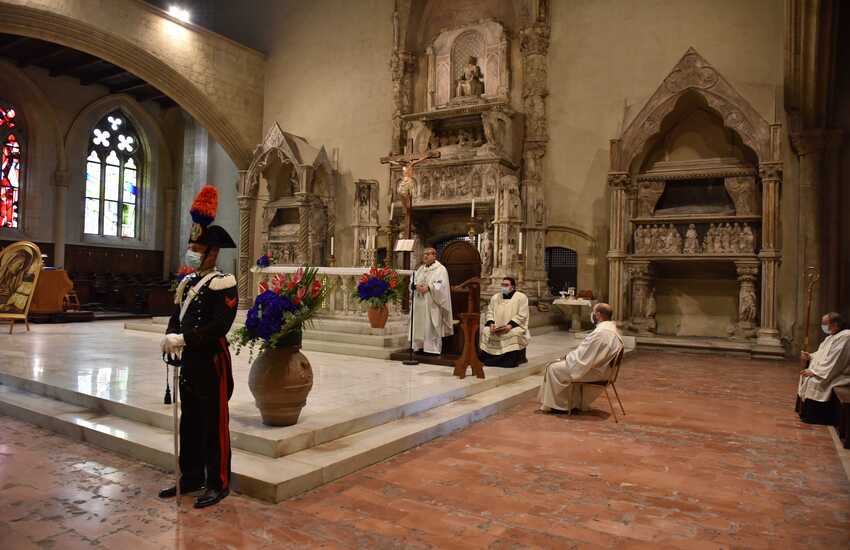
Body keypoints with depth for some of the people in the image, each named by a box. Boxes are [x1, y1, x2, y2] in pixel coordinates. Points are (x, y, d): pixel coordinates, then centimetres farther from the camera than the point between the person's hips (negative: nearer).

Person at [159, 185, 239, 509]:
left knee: (215, 423, 2)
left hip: (212, 362, -8)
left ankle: (219, 483, 14)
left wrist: (183, 339, -24)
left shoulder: (222, 284, -14)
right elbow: (176, 317, 10)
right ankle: (191, 477, 31)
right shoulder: (187, 282, 12)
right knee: (189, 422, 16)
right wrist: (170, 338, -10)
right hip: (189, 361, 8)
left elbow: (219, 326, -23)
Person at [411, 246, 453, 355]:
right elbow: (412, 281, 11)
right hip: (420, 304, 6)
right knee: (419, 325, 6)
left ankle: (433, 349, -1)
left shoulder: (440, 269, -2)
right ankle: (419, 345, 13)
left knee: (432, 327, -5)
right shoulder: (421, 269, 18)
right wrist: (417, 286, -10)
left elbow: (441, 285, -13)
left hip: (432, 304, -6)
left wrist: (428, 287, -20)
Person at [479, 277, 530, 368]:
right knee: (485, 331, -21)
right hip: (496, 327, 4)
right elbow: (490, 312, 9)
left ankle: (515, 359, -18)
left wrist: (510, 325, -23)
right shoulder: (495, 297, 12)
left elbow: (522, 315, -10)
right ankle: (487, 359, -9)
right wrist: (491, 323, -11)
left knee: (515, 334, -35)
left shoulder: (521, 297, -3)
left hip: (515, 326, -4)